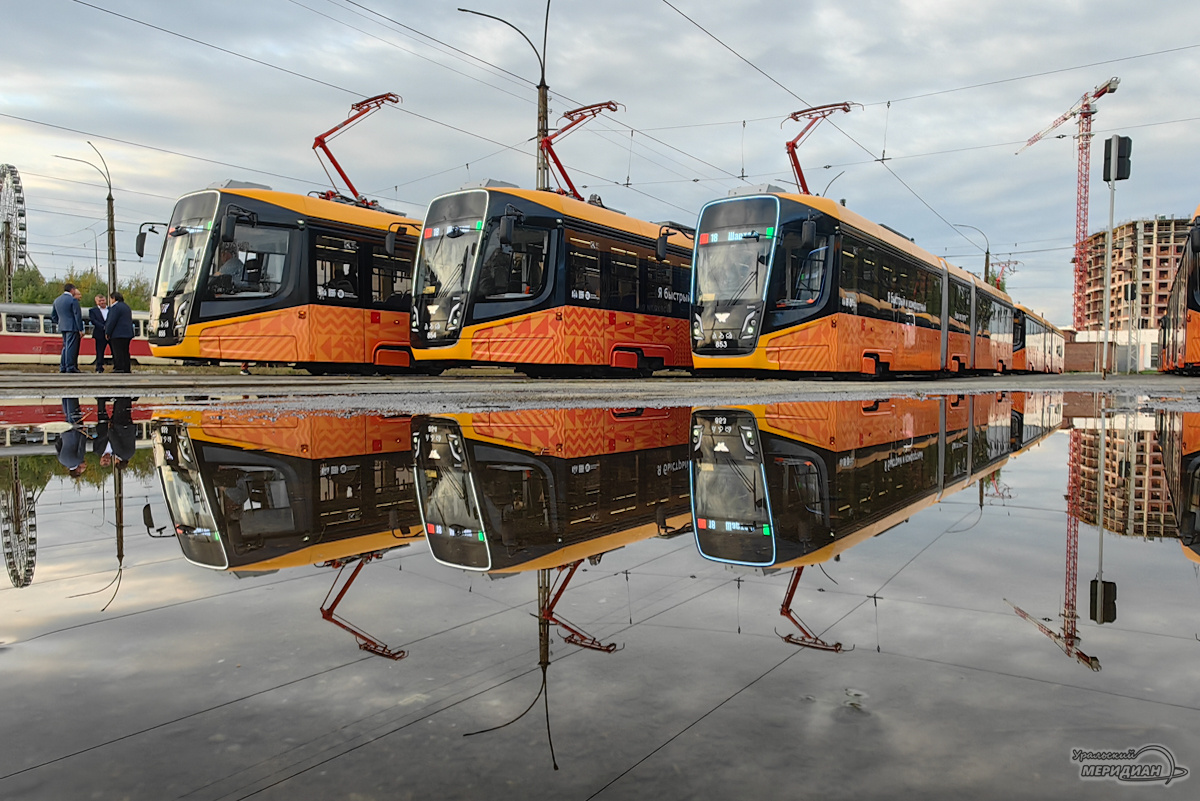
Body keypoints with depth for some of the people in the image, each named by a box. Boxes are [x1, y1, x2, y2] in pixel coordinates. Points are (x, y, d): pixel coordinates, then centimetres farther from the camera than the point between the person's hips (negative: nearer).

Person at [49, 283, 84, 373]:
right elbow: (77, 316, -13)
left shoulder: (57, 300, 13)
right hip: (72, 327, -8)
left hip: (62, 327, 8)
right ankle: (70, 367, -8)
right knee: (71, 347, -6)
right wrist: (80, 329, -12)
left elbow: (53, 315, 18)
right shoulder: (73, 300, -11)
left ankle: (62, 367, 14)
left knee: (65, 347, 15)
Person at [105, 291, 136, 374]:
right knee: (125, 351, 11)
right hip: (128, 333, 9)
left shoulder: (116, 307, -13)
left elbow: (112, 321, -16)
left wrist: (107, 333, -9)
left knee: (118, 352, -8)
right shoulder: (127, 307, 18)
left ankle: (119, 368, -10)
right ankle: (126, 368, 11)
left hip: (118, 334, -9)